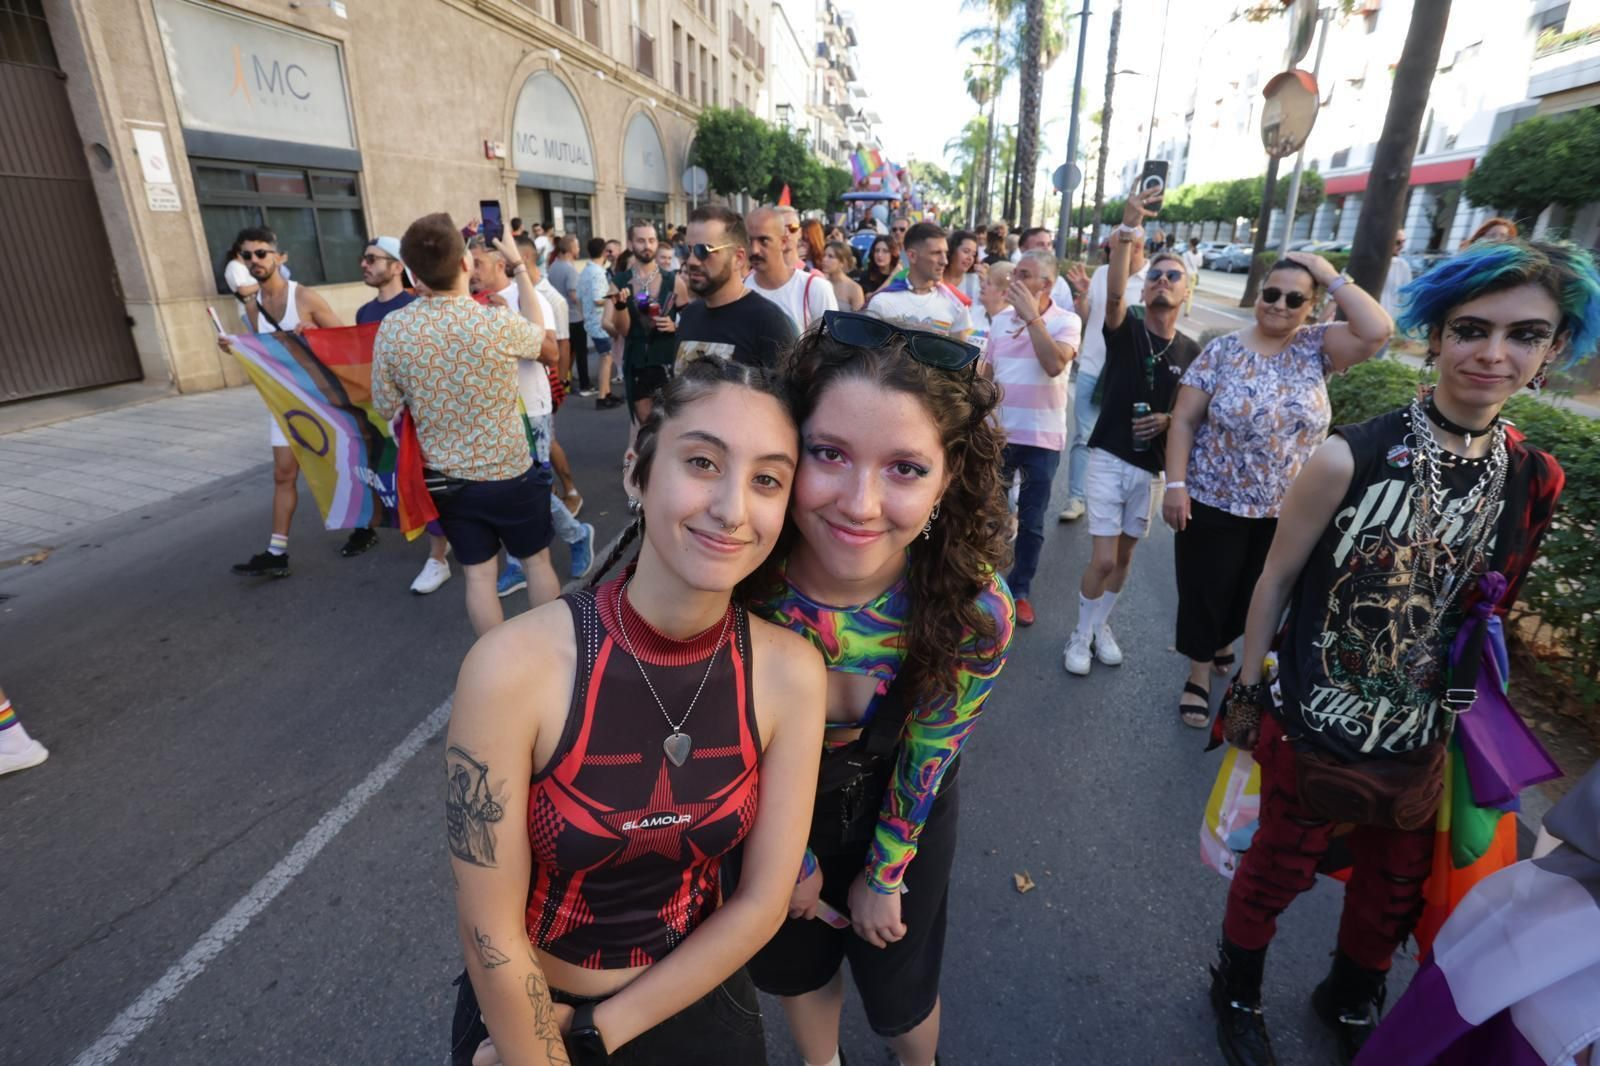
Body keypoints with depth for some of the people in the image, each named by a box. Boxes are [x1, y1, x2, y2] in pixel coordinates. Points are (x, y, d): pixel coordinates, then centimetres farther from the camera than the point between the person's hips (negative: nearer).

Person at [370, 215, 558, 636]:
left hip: (446, 478, 3)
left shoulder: (391, 330, -9)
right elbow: (537, 331, 5)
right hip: (509, 472, -2)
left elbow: (386, 408, 1)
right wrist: (519, 267, 14)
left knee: (478, 574, 13)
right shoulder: (498, 323, -19)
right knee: (537, 560, 17)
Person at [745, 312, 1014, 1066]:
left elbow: (926, 761, -15)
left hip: (901, 822, -1)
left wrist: (885, 873, 0)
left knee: (897, 993, 25)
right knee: (790, 965, 29)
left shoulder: (976, 610, -33)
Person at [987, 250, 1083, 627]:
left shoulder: (1066, 321, -7)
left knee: (1031, 522, 8)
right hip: (997, 433, 3)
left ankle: (1020, 589, 24)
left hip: (1042, 438, -3)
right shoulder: (1000, 320, 6)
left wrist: (1032, 316, -22)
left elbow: (1055, 365, -25)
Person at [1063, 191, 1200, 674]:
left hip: (1152, 466, 4)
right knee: (1103, 559, -7)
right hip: (1109, 458, -4)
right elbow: (1114, 293, -29)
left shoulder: (1192, 352, 3)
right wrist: (1128, 230, -40)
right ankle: (1080, 634, 15)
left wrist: (1168, 420, -10)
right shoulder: (1124, 329, -7)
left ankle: (1100, 625, 35)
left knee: (1124, 555, 15)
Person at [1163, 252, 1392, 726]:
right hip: (1213, 501, -3)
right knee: (1205, 593, 7)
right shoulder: (1221, 352, -8)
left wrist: (1333, 277, -15)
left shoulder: (1316, 347, -2)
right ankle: (1199, 675, 25)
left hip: (1287, 509, 3)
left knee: (1253, 593, 21)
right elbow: (1184, 421, -9)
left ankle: (1223, 645, 48)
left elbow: (1377, 332, -20)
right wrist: (1176, 484, -16)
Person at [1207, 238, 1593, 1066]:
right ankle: (1236, 991, 44)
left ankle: (1350, 999, 55)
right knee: (1278, 869, 14)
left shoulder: (1532, 480, -4)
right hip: (1316, 729, -5)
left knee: (1398, 884, 25)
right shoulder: (1350, 459, -21)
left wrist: (1460, 709, 13)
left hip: (1422, 740, 6)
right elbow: (1278, 577, -13)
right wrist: (1247, 691, -8)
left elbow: (1479, 609, 7)